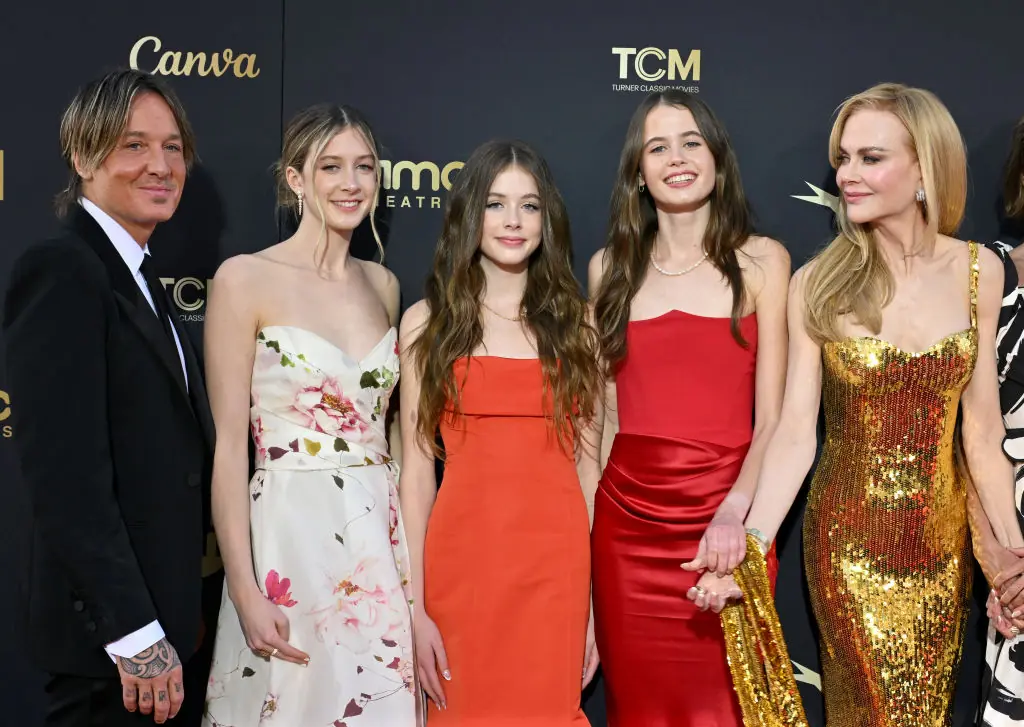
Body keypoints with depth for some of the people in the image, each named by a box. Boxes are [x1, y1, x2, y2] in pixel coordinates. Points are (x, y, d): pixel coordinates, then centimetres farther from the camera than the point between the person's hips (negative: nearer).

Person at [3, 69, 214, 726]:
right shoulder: (62, 270, -16)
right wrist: (135, 634, -23)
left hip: (160, 613, 9)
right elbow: (66, 475, -23)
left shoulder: (139, 279, 13)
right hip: (108, 639, -9)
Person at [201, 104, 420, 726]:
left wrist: (413, 560, 11)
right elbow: (230, 445, -9)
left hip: (380, 535, 5)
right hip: (289, 537, -5)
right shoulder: (245, 279, -6)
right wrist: (244, 591, -13)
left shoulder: (382, 284, 10)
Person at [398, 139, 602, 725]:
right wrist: (415, 607, -6)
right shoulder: (428, 322, 3)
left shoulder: (574, 322, 7)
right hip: (462, 561, -1)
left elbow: (587, 463, 5)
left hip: (557, 565, 1)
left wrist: (595, 599, 1)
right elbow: (418, 469, 0)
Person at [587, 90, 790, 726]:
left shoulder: (762, 261, 1)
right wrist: (579, 538, 5)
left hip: (725, 524, -2)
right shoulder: (611, 267, 8)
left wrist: (735, 512, -20)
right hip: (626, 524, 2)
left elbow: (772, 419, -4)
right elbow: (604, 415, 10)